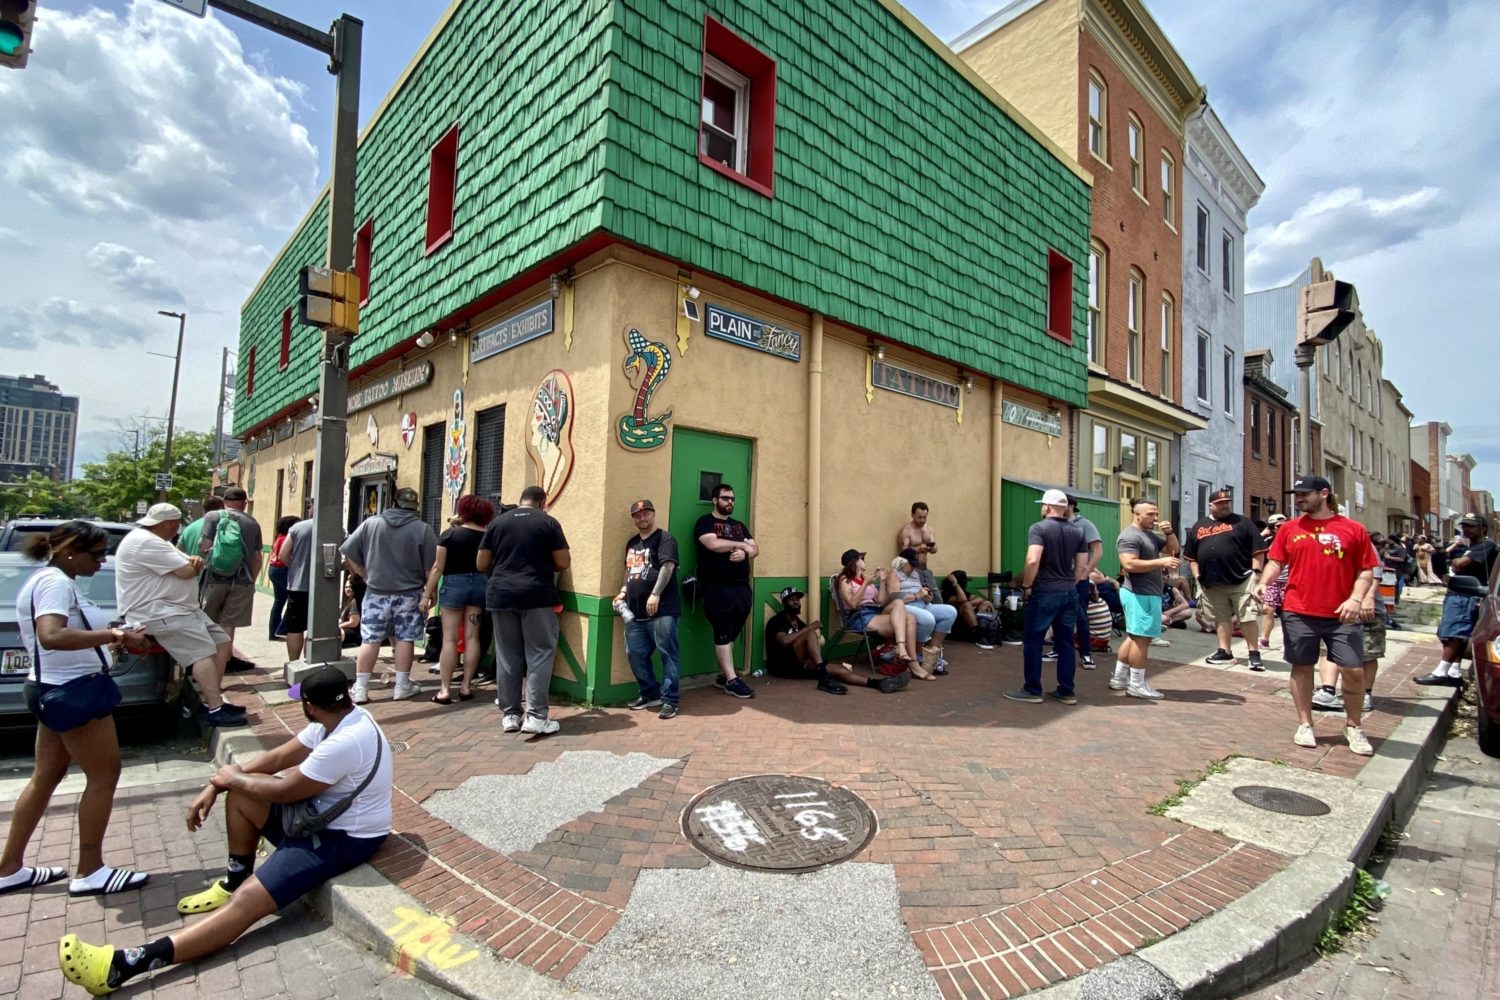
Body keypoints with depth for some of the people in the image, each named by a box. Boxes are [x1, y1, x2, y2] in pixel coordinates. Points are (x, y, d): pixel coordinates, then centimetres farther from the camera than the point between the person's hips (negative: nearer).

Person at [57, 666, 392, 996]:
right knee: (240, 792, 8)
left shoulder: (345, 742, -31)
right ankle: (233, 883, 21)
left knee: (246, 902, -20)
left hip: (344, 838, -9)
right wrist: (216, 786, 1)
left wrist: (233, 778, -4)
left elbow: (284, 790, -21)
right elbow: (279, 757, 7)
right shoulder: (341, 718, -1)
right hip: (320, 815, 9)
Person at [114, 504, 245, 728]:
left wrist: (193, 561, -8)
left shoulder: (155, 541, 18)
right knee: (203, 651, -21)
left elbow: (188, 564, 17)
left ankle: (211, 700, 7)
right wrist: (192, 565, 3)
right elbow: (187, 571, -23)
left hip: (181, 607, 11)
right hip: (156, 612, -11)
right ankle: (215, 710, -23)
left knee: (222, 641, 5)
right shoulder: (145, 542, -18)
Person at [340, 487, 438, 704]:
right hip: (409, 594, -1)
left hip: (376, 592, 2)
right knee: (404, 639, 6)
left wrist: (366, 575, 13)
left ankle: (360, 689, 11)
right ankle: (402, 687, 12)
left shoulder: (370, 523, 0)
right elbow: (430, 566, -9)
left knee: (370, 640, 7)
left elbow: (349, 553, 2)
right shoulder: (423, 528, -7)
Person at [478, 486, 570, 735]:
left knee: (507, 656, 10)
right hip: (537, 596, -4)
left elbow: (481, 564, 10)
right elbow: (563, 563, -3)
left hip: (501, 595, 4)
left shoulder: (497, 522, 9)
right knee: (540, 654, 2)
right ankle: (536, 717, -2)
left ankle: (509, 715, 17)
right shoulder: (548, 522, 0)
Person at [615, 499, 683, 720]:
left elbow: (668, 566, -16)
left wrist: (655, 594, -24)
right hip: (635, 610, 8)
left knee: (667, 654, -4)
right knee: (635, 654, 10)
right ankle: (650, 694, 25)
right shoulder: (632, 542, 20)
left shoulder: (664, 538, -4)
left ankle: (669, 700, 5)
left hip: (662, 609, -8)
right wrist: (622, 593, 14)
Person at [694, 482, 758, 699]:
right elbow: (713, 544, -18)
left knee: (731, 633, 10)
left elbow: (756, 549, 11)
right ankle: (732, 680, -1)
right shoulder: (705, 522, 0)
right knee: (723, 633, -3)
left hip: (741, 587, 6)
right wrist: (741, 544, -7)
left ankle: (723, 674, 21)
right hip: (717, 587, -6)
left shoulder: (739, 525, 20)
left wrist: (745, 553, -12)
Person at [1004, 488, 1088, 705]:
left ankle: (1032, 690, 8)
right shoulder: (1078, 531, 9)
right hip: (1069, 593, 6)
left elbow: (1033, 560, -22)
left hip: (1045, 592, -6)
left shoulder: (1039, 528, -10)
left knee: (1033, 641, 3)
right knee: (1066, 642, 11)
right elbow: (1082, 567, 9)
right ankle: (1066, 691, 17)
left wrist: (1026, 586, -11)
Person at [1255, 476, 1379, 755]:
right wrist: (1264, 584, -11)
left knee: (1354, 670, 1)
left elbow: (1366, 571, 3)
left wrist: (1356, 599, -11)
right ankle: (1304, 725, 21)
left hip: (1340, 616, -1)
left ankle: (1353, 728, 22)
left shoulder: (1353, 529, 3)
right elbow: (1275, 562, 7)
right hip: (1298, 614, 1)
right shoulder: (1289, 529, 6)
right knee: (1302, 667, 8)